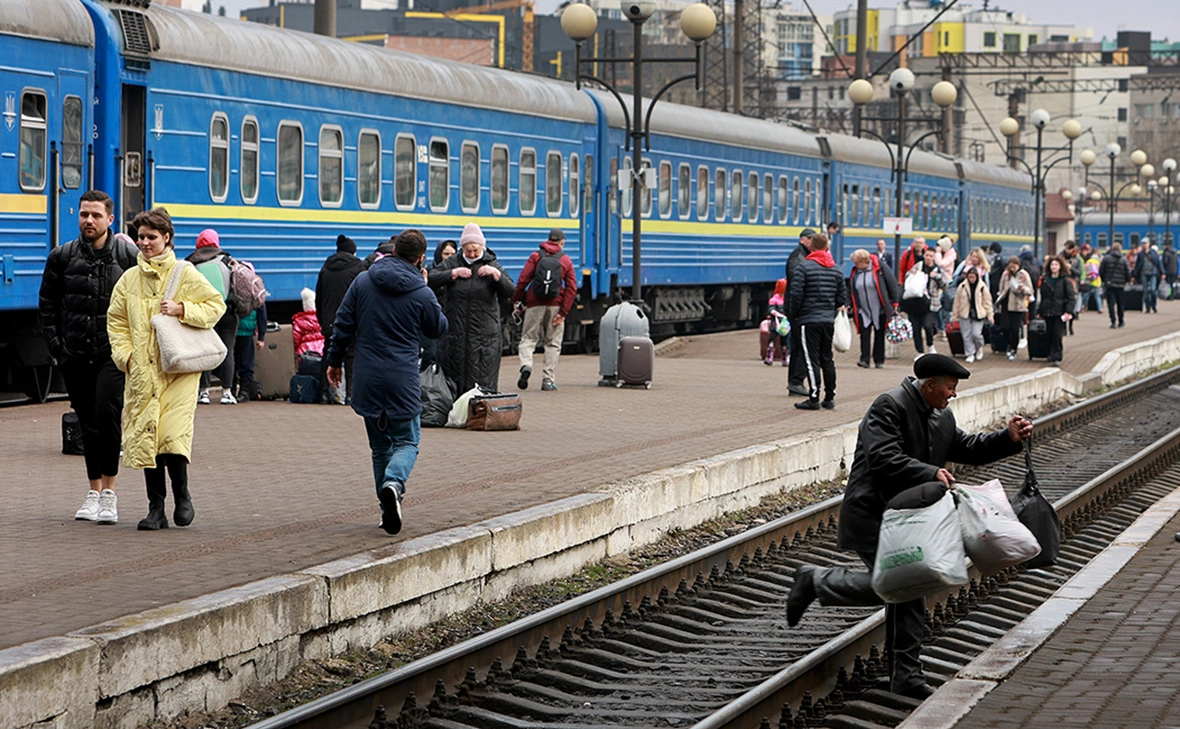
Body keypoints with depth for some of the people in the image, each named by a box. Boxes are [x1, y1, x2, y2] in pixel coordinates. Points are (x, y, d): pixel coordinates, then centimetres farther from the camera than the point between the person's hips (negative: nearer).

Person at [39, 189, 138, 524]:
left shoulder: (128, 256, 0)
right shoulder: (62, 257, 7)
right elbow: (47, 305, 12)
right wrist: (56, 345, 2)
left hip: (112, 352, -3)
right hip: (75, 354, 3)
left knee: (106, 412, -18)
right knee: (87, 421, 9)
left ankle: (109, 490, -9)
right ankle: (94, 491, 20)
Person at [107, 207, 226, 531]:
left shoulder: (185, 274, 2)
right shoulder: (129, 279, 12)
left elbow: (216, 304, 5)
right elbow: (116, 321, 17)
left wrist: (182, 309, -9)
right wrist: (125, 354, 4)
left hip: (179, 370, -4)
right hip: (141, 371, 4)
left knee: (173, 435, -16)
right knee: (145, 438, 0)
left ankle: (182, 496, 6)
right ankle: (156, 508, 8)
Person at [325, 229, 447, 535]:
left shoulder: (363, 282, 1)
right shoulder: (421, 294, -7)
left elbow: (343, 324, 5)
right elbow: (438, 329, 11)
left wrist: (334, 360, 17)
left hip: (367, 380, 3)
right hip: (403, 381, -3)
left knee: (380, 444, 15)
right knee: (406, 441, 5)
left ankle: (388, 508, 14)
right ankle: (394, 483, -25)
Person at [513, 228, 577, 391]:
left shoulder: (535, 256, 2)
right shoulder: (566, 260, 5)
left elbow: (523, 279, -5)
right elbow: (571, 287, -2)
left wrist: (517, 300, 7)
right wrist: (564, 312, -3)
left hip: (535, 304, -1)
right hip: (555, 305, 1)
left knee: (528, 337, 6)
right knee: (553, 342, 8)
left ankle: (526, 364, -22)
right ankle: (548, 380, 3)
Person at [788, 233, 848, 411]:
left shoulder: (803, 267, -10)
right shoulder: (836, 270, 8)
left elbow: (796, 294, -13)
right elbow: (842, 297, 9)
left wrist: (794, 315, 2)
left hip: (809, 320, -6)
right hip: (829, 321, 6)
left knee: (811, 358, -4)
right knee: (827, 359, 13)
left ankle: (814, 398, -7)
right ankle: (830, 397, 15)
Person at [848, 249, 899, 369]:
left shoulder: (880, 268, -10)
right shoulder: (855, 271, 4)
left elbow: (892, 284, -6)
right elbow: (851, 291, 12)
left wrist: (895, 302, -8)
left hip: (880, 310, -3)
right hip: (863, 311, 3)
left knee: (879, 335, 5)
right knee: (864, 334, -7)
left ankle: (879, 360, 13)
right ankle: (864, 359, -6)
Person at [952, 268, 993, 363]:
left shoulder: (982, 287, -3)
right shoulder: (962, 286, 0)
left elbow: (987, 302, 2)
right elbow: (957, 301, 8)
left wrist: (990, 315, 0)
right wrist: (955, 315, 9)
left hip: (978, 315, -2)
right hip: (965, 315, 2)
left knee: (976, 334, -10)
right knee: (967, 335, 1)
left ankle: (979, 347, 21)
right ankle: (970, 354, 12)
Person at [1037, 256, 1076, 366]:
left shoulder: (1065, 280, -2)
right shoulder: (1045, 280, 11)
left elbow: (1071, 298, -4)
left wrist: (1068, 312, -13)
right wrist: (1040, 312, 15)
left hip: (1059, 313, -4)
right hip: (1048, 312, 4)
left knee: (1057, 335, -9)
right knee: (1049, 335, 4)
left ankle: (1056, 357, -7)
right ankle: (1051, 356, 14)